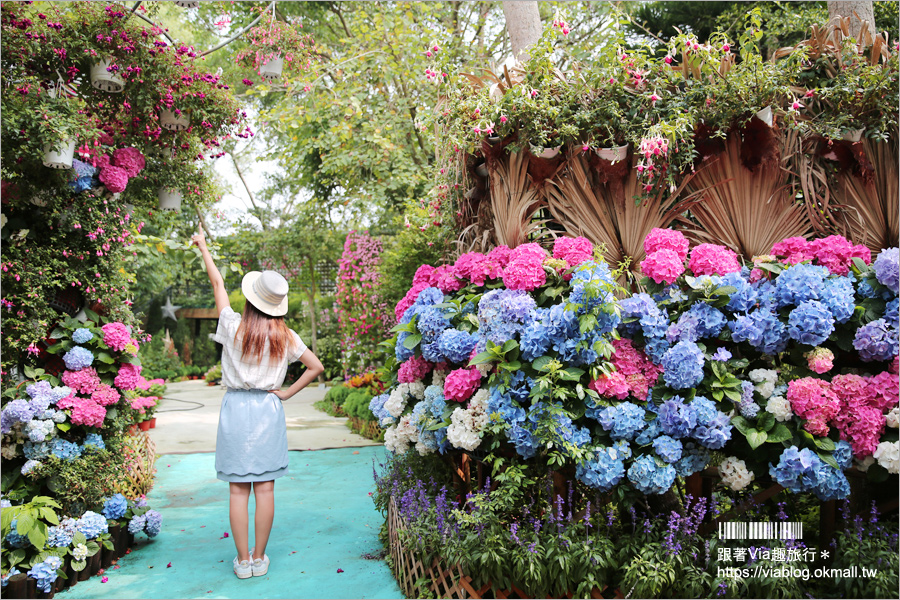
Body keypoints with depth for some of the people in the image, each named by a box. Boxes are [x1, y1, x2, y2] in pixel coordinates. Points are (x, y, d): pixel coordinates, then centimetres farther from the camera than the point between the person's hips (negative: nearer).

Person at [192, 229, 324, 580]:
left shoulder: (234, 326, -5)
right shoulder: (285, 337, -1)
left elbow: (217, 282, 8)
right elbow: (315, 367, 0)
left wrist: (203, 246, 21)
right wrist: (287, 393, 4)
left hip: (236, 407, -1)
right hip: (269, 409, 1)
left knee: (238, 488, 5)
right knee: (265, 488, 6)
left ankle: (243, 561, 12)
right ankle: (259, 559, 14)